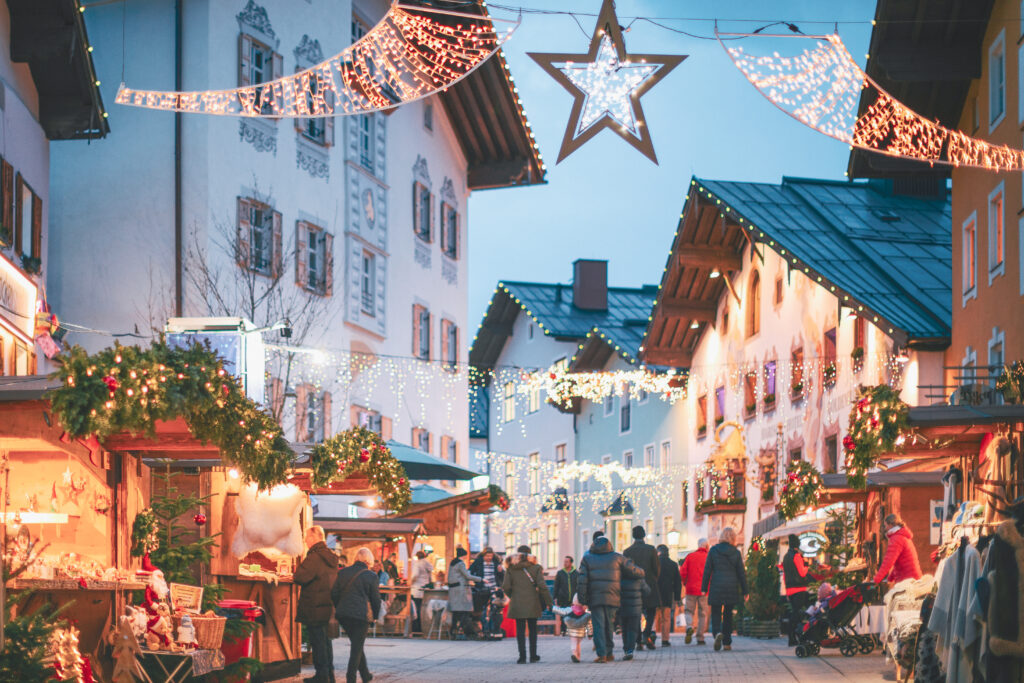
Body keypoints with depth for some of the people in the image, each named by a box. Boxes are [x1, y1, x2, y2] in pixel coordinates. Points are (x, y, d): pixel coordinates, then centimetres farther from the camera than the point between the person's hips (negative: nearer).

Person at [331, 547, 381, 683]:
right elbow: (376, 599, 0)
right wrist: (376, 615, 15)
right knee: (357, 647, 3)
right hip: (361, 615, -5)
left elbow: (334, 594, 11)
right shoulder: (371, 576, -4)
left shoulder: (342, 573, 8)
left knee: (356, 645, 19)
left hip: (342, 615, 5)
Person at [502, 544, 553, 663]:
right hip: (532, 603, 0)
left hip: (517, 604, 0)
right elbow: (542, 586, -9)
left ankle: (522, 657, -2)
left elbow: (506, 587, -5)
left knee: (520, 630, 4)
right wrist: (548, 602, -3)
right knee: (533, 629, 14)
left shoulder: (511, 569, -1)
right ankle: (533, 656, 16)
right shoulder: (536, 568, -3)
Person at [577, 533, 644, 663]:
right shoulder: (617, 558, 7)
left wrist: (582, 599, 0)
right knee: (609, 624, 14)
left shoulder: (587, 559, 7)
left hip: (595, 598, -1)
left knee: (598, 625, -1)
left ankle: (601, 654, -11)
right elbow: (633, 571, 7)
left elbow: (582, 581, -2)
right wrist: (642, 573, 29)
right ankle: (609, 653, 18)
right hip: (613, 597, 1)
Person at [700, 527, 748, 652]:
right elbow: (741, 573, 3)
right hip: (732, 588, 2)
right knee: (728, 614, 14)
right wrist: (744, 591, 9)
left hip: (716, 586, -1)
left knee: (716, 614, 2)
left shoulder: (713, 551, -1)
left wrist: (704, 588, 4)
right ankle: (727, 642, 14)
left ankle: (717, 633, -27)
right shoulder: (736, 552, 1)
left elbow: (707, 570, -1)